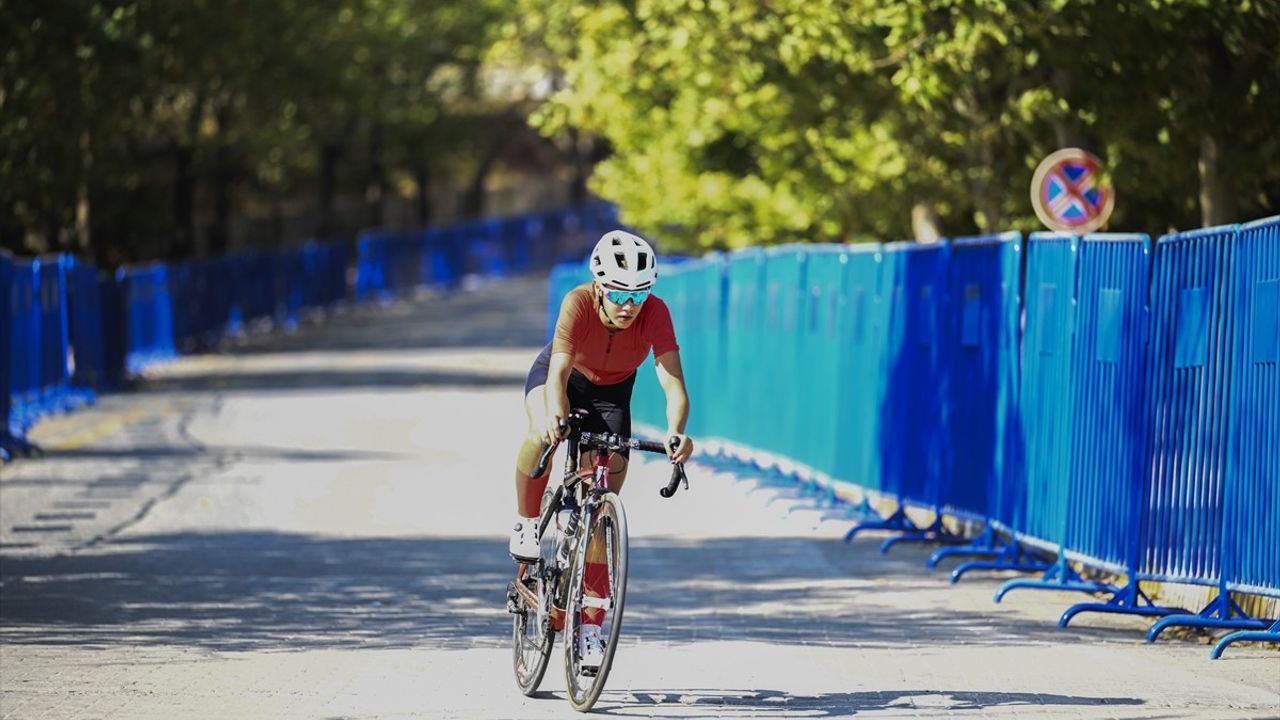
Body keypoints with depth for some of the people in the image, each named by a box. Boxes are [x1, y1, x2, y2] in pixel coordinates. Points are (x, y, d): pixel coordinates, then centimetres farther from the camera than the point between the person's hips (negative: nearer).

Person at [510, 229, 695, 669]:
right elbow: (559, 372, -44)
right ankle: (527, 522, -10)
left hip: (611, 392, 2)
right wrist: (556, 418, -64)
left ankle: (590, 626, 0)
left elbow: (673, 383, -41)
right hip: (564, 375, -2)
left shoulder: (655, 313, -33)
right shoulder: (579, 303, -36)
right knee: (544, 434, -37)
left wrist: (676, 432, -60)